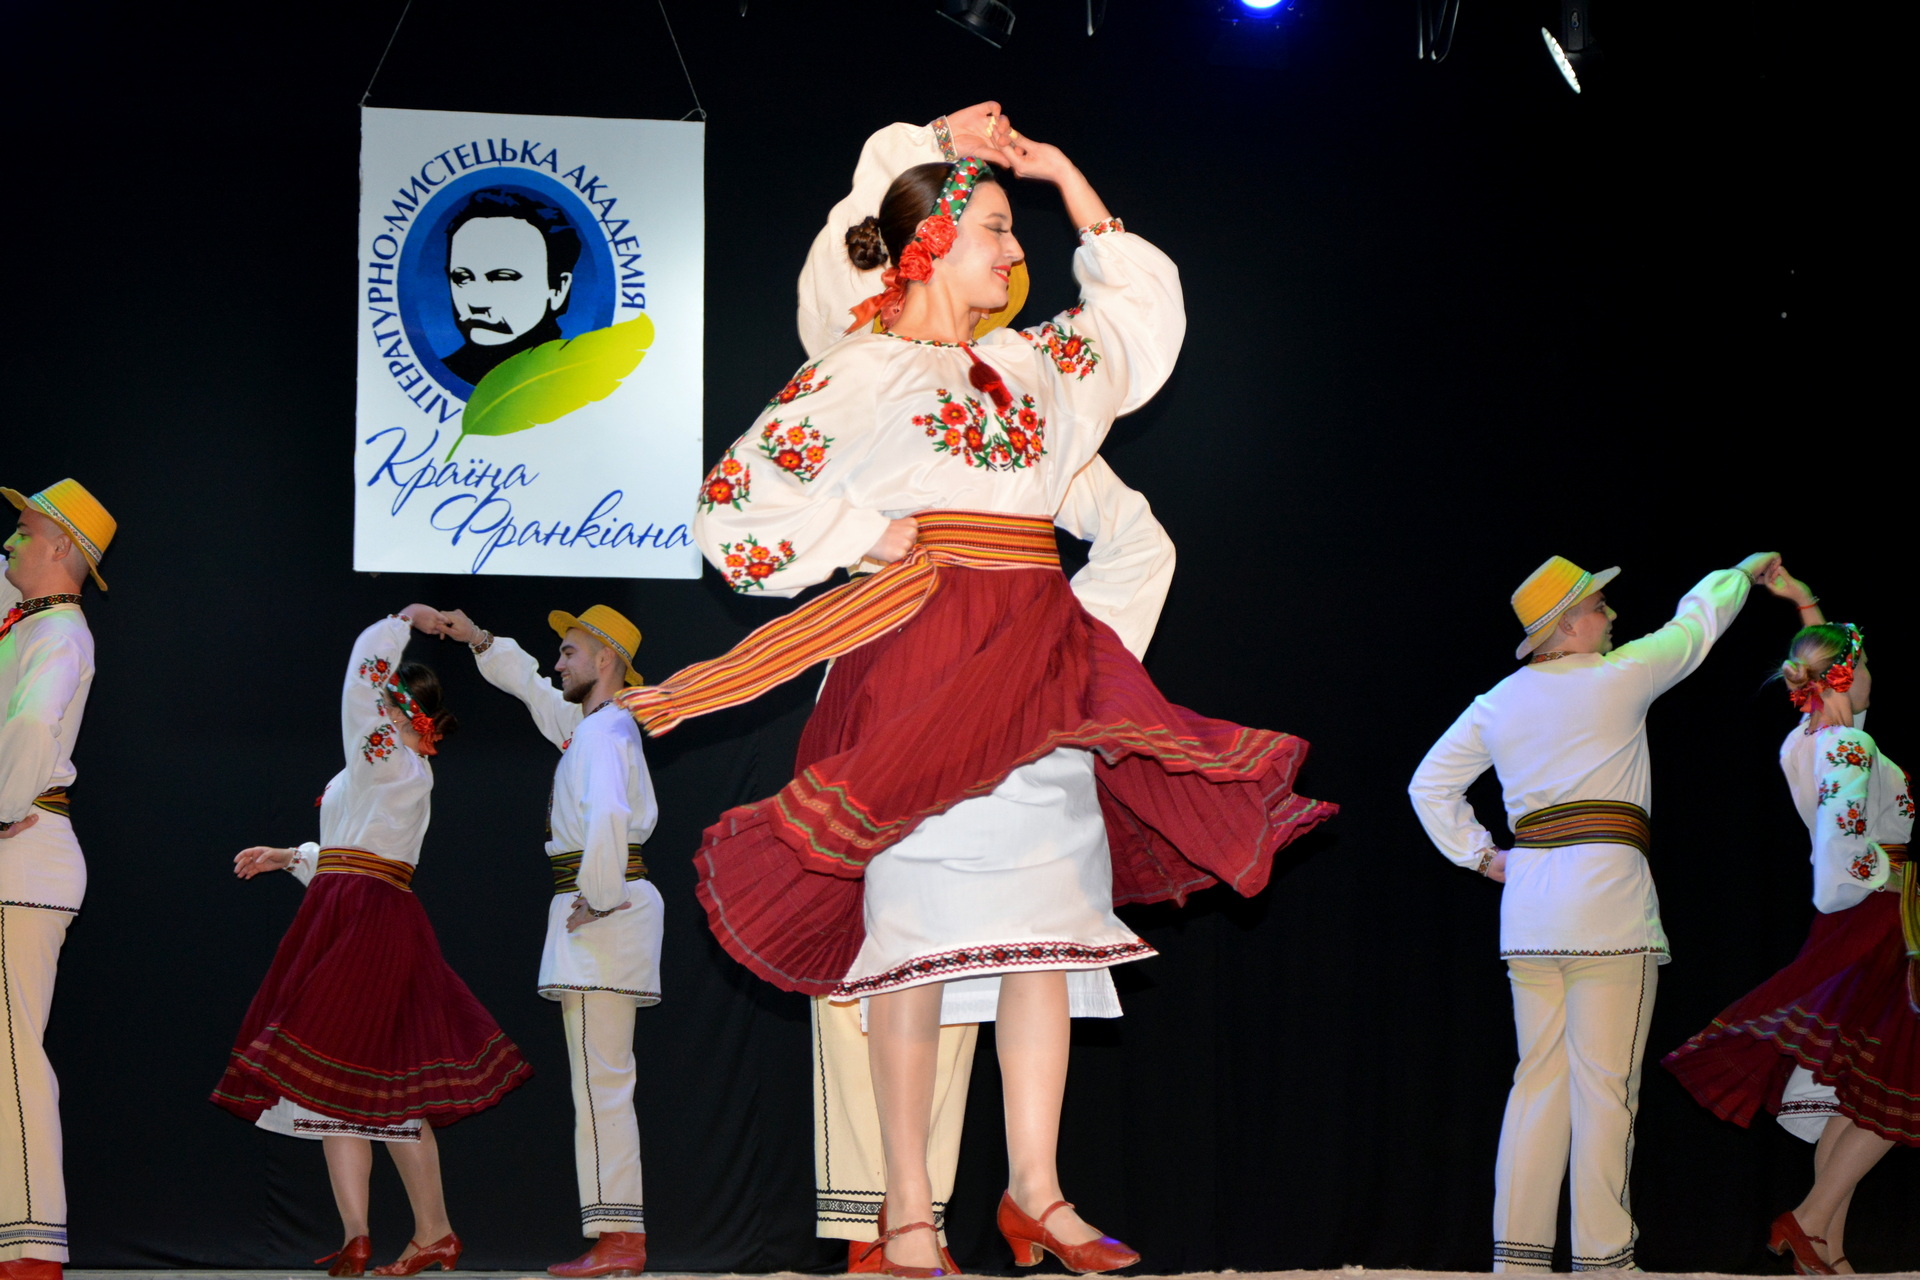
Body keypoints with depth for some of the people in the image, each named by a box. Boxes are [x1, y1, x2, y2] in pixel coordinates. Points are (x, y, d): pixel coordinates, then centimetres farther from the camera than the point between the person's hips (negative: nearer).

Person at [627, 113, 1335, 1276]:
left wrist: (1068, 177, 30)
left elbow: (1143, 312, 34)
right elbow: (735, 506, 1)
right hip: (924, 654, -6)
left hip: (1039, 670, 6)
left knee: (1051, 917, 1)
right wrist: (867, 535, -5)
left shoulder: (1030, 366, 20)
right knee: (925, 923, -9)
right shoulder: (857, 374, 2)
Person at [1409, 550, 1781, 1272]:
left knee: (1539, 1078, 8)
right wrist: (1747, 571, 32)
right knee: (1604, 1085, -4)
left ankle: (1517, 1251, 6)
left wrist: (1480, 856, 19)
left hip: (1527, 907, 6)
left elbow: (1430, 785, 18)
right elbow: (1698, 622, 15)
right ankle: (1601, 1256, -3)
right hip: (1607, 901, -6)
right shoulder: (1619, 677, -1)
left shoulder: (1497, 705, 12)